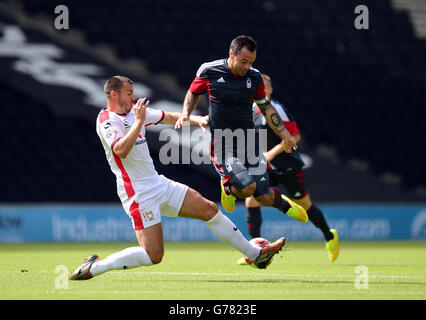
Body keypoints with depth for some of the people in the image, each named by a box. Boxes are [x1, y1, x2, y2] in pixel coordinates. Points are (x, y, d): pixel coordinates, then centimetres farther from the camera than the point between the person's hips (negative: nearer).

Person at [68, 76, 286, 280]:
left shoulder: (134, 112, 10)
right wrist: (139, 121, -28)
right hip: (139, 194, -9)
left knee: (210, 210, 11)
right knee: (153, 256, -15)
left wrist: (196, 119, 11)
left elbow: (169, 118, 24)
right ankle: (94, 267, -5)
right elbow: (121, 150, -32)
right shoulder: (106, 120, -14)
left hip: (159, 185, 9)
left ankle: (255, 254, 22)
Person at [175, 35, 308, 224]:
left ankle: (283, 204, 35)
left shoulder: (254, 77, 2)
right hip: (222, 144, -3)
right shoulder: (209, 71, -7)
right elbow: (193, 93, 13)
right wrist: (185, 114, -4)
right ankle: (227, 186, 12)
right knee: (247, 187, -24)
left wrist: (284, 135, 19)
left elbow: (266, 108, 17)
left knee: (264, 197, -1)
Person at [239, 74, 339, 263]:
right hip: (264, 168, 6)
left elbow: (295, 136, -18)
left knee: (305, 205, 7)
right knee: (251, 200, -13)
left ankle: (330, 237, 32)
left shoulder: (276, 109, -16)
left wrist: (272, 153, -23)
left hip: (288, 167, -6)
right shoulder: (252, 110, 5)